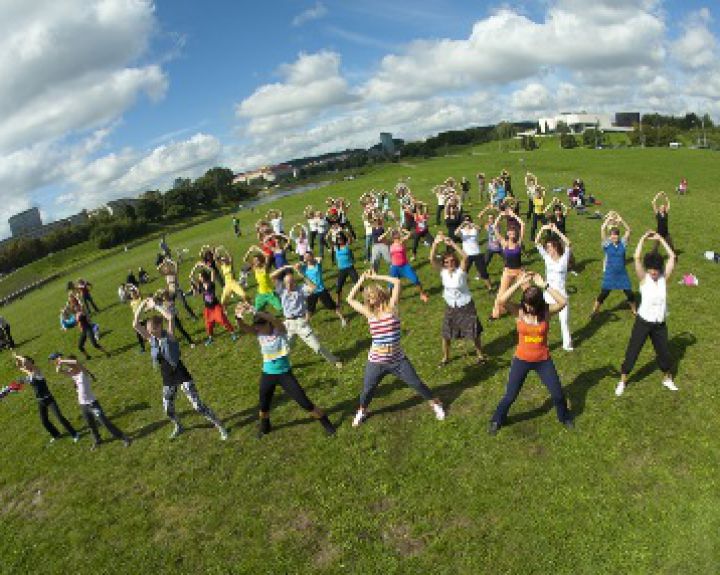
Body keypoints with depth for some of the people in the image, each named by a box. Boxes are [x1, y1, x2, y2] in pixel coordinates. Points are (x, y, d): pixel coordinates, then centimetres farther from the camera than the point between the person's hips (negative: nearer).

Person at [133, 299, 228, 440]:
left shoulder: (169, 335, -15)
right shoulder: (150, 338, -2)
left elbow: (171, 317, -33)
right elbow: (135, 324, -13)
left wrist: (155, 305, -24)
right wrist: (142, 306, -17)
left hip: (182, 376, -5)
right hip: (167, 380, 6)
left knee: (198, 406, -7)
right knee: (168, 410, 17)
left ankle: (220, 427, 7)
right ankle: (178, 427, 47)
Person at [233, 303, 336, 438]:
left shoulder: (279, 330, -16)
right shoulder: (258, 333, -6)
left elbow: (274, 319, -38)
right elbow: (242, 327, -23)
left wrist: (254, 312, -52)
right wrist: (238, 316, -46)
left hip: (285, 374, -3)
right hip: (267, 375, 4)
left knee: (305, 403, 0)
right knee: (264, 405, 19)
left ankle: (325, 423, 20)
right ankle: (264, 426, 51)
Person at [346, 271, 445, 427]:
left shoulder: (392, 307, -6)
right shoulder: (369, 313, 0)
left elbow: (397, 282, -11)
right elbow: (350, 299, 6)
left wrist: (375, 276, -4)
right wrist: (362, 279, 5)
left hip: (398, 359, -2)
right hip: (376, 361, 2)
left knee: (417, 383, 8)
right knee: (367, 390, 13)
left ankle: (435, 403, 32)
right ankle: (362, 411, 43)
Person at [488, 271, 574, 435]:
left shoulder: (546, 311, -12)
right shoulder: (519, 311, -14)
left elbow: (562, 302, -32)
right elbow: (501, 300, -33)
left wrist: (545, 285, -32)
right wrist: (519, 283, -32)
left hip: (543, 360, 1)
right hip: (522, 360, -1)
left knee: (558, 394, 13)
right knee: (510, 396, 8)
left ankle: (565, 417, 45)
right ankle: (496, 421, 32)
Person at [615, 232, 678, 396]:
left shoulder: (664, 278, -4)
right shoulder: (644, 278, -10)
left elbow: (672, 256, -9)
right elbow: (637, 257, -22)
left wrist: (660, 239, -8)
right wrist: (643, 238, -15)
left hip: (660, 324, 3)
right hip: (643, 322, -3)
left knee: (664, 353, 17)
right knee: (632, 352, 3)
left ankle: (667, 379, 41)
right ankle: (623, 381, 17)